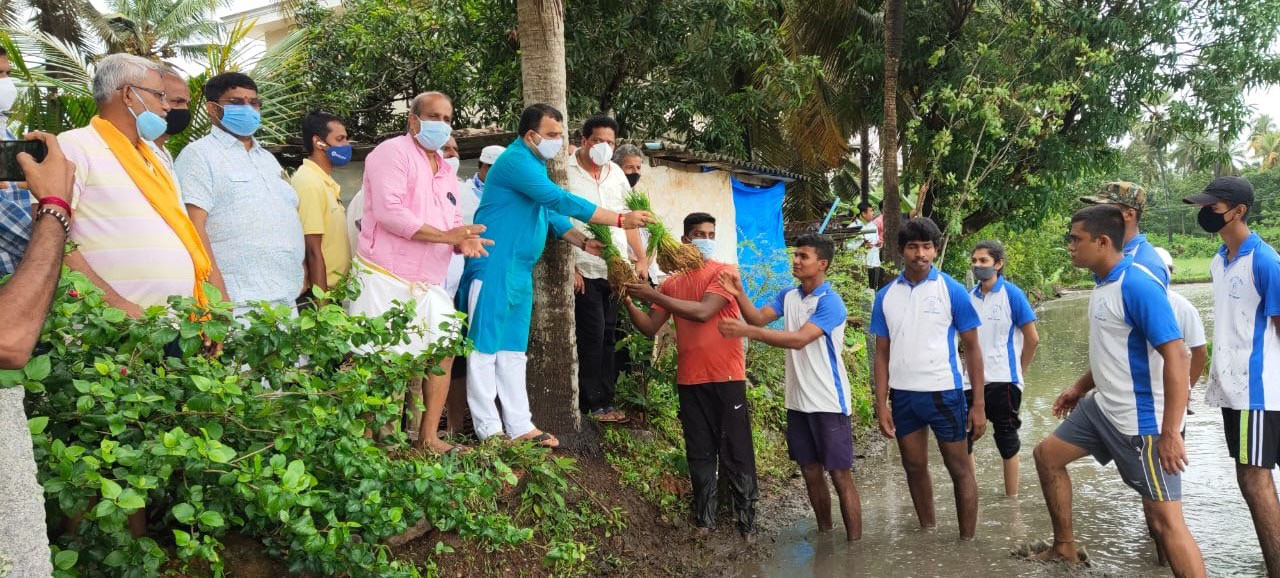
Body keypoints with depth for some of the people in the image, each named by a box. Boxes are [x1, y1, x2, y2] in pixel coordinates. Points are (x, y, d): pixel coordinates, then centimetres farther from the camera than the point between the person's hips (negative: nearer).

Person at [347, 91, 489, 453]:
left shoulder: (446, 170, 17)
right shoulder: (392, 153, -9)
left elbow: (453, 221, 15)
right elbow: (389, 212, -21)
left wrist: (464, 242, -10)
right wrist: (447, 236, -21)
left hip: (429, 285, 8)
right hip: (385, 279, -8)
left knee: (443, 352, 9)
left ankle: (428, 437, 17)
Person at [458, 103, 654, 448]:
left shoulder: (535, 165, 17)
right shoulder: (517, 160, -16)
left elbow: (551, 214, 19)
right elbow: (561, 200, -24)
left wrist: (585, 243, 3)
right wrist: (621, 220, -23)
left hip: (520, 273, 10)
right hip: (493, 268, -10)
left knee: (514, 351, 11)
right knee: (486, 347, -2)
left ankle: (520, 426, 15)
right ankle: (489, 428, 3)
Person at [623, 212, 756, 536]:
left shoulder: (724, 273, -2)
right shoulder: (672, 283, 12)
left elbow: (703, 312, -18)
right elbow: (650, 328, 8)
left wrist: (653, 295, -18)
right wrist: (629, 302, -9)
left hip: (726, 378, -4)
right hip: (690, 380, 4)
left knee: (736, 452, 0)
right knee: (699, 455, 8)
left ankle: (747, 520, 9)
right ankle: (704, 520, 16)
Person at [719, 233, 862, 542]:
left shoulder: (831, 303, -16)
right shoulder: (788, 296, 8)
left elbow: (799, 340, -26)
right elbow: (759, 317, -4)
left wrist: (748, 331, -33)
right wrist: (739, 295, -23)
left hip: (829, 403, -7)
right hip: (798, 401, 7)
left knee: (840, 475, -2)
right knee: (811, 472, 15)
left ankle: (854, 542, 6)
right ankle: (824, 534, 29)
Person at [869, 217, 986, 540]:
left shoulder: (952, 291, -5)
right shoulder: (886, 296, 3)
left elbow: (972, 348, -3)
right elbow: (882, 353, 7)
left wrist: (979, 404, -7)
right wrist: (881, 404, 0)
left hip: (944, 393, -3)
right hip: (903, 396, 4)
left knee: (959, 469, 5)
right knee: (914, 467, 14)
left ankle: (967, 541, 15)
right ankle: (928, 531, 31)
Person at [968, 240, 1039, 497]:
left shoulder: (1012, 294, -9)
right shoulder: (970, 297, 4)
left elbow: (1032, 338, -5)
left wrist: (1019, 372, 3)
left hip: (1002, 380, -5)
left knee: (1006, 438, 7)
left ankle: (1012, 497, 21)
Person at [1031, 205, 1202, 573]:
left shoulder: (1137, 285, -22)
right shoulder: (1103, 283, 7)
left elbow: (1176, 357, -26)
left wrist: (1170, 433, -29)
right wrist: (1080, 387, 25)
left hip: (1141, 420, -10)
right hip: (1103, 407, 10)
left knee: (1165, 519, -7)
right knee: (1047, 456, 19)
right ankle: (1065, 547, 32)